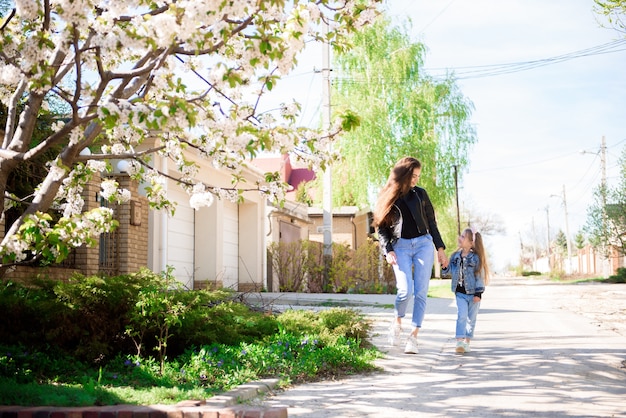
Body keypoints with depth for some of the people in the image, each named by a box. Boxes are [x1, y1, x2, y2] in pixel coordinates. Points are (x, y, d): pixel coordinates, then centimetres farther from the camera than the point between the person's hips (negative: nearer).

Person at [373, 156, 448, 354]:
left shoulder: (420, 194, 10)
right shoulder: (388, 197, 5)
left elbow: (431, 222, 15)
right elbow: (382, 227, 5)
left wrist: (440, 248, 10)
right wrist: (388, 251, -8)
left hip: (424, 243, 2)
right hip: (400, 246, -2)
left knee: (421, 292, -5)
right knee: (406, 290, -16)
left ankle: (414, 336, 2)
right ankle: (397, 322, 12)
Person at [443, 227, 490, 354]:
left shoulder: (476, 258, -9)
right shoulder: (455, 256, 4)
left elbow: (480, 276, -8)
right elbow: (451, 271, 15)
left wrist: (478, 293, -12)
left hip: (473, 293, -2)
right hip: (460, 292, 2)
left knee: (471, 318, 8)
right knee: (461, 315, -11)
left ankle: (467, 342, 18)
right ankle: (459, 342, -17)